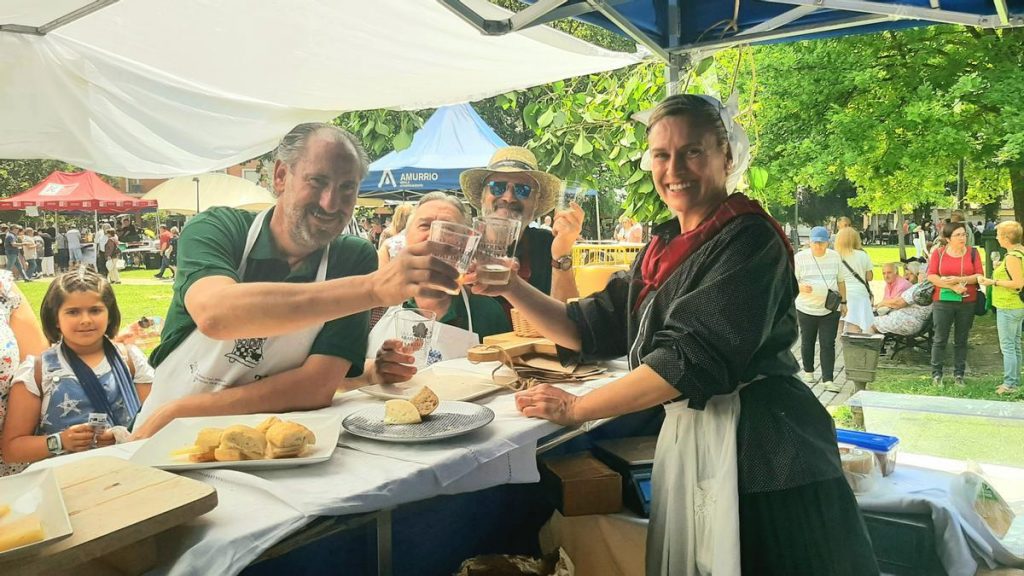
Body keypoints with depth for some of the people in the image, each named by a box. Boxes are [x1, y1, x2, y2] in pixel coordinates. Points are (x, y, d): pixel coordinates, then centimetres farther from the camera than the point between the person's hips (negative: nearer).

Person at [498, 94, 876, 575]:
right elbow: (592, 330, 9)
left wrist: (576, 409, -16)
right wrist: (509, 287, -4)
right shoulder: (665, 248, 11)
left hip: (760, 450, -7)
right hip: (686, 441, 7)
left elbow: (692, 358, -22)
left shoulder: (750, 240, -13)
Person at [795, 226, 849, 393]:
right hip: (806, 309, -1)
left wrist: (843, 301, 11)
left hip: (830, 310, 1)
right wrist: (801, 287, -26)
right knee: (807, 342, 14)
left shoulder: (835, 257, 4)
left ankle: (828, 379, -3)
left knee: (828, 344, -4)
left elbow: (841, 281, 14)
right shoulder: (800, 257, -5)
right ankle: (808, 371, 34)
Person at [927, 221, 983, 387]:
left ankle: (959, 374, 17)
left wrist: (958, 279, -16)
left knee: (961, 340, 8)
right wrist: (953, 286, -16)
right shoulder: (938, 253, 1)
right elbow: (931, 276, -6)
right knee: (940, 339, 1)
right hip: (943, 302, -1)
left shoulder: (972, 252, 4)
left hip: (967, 303, 1)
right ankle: (936, 374, 10)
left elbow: (979, 275, -2)